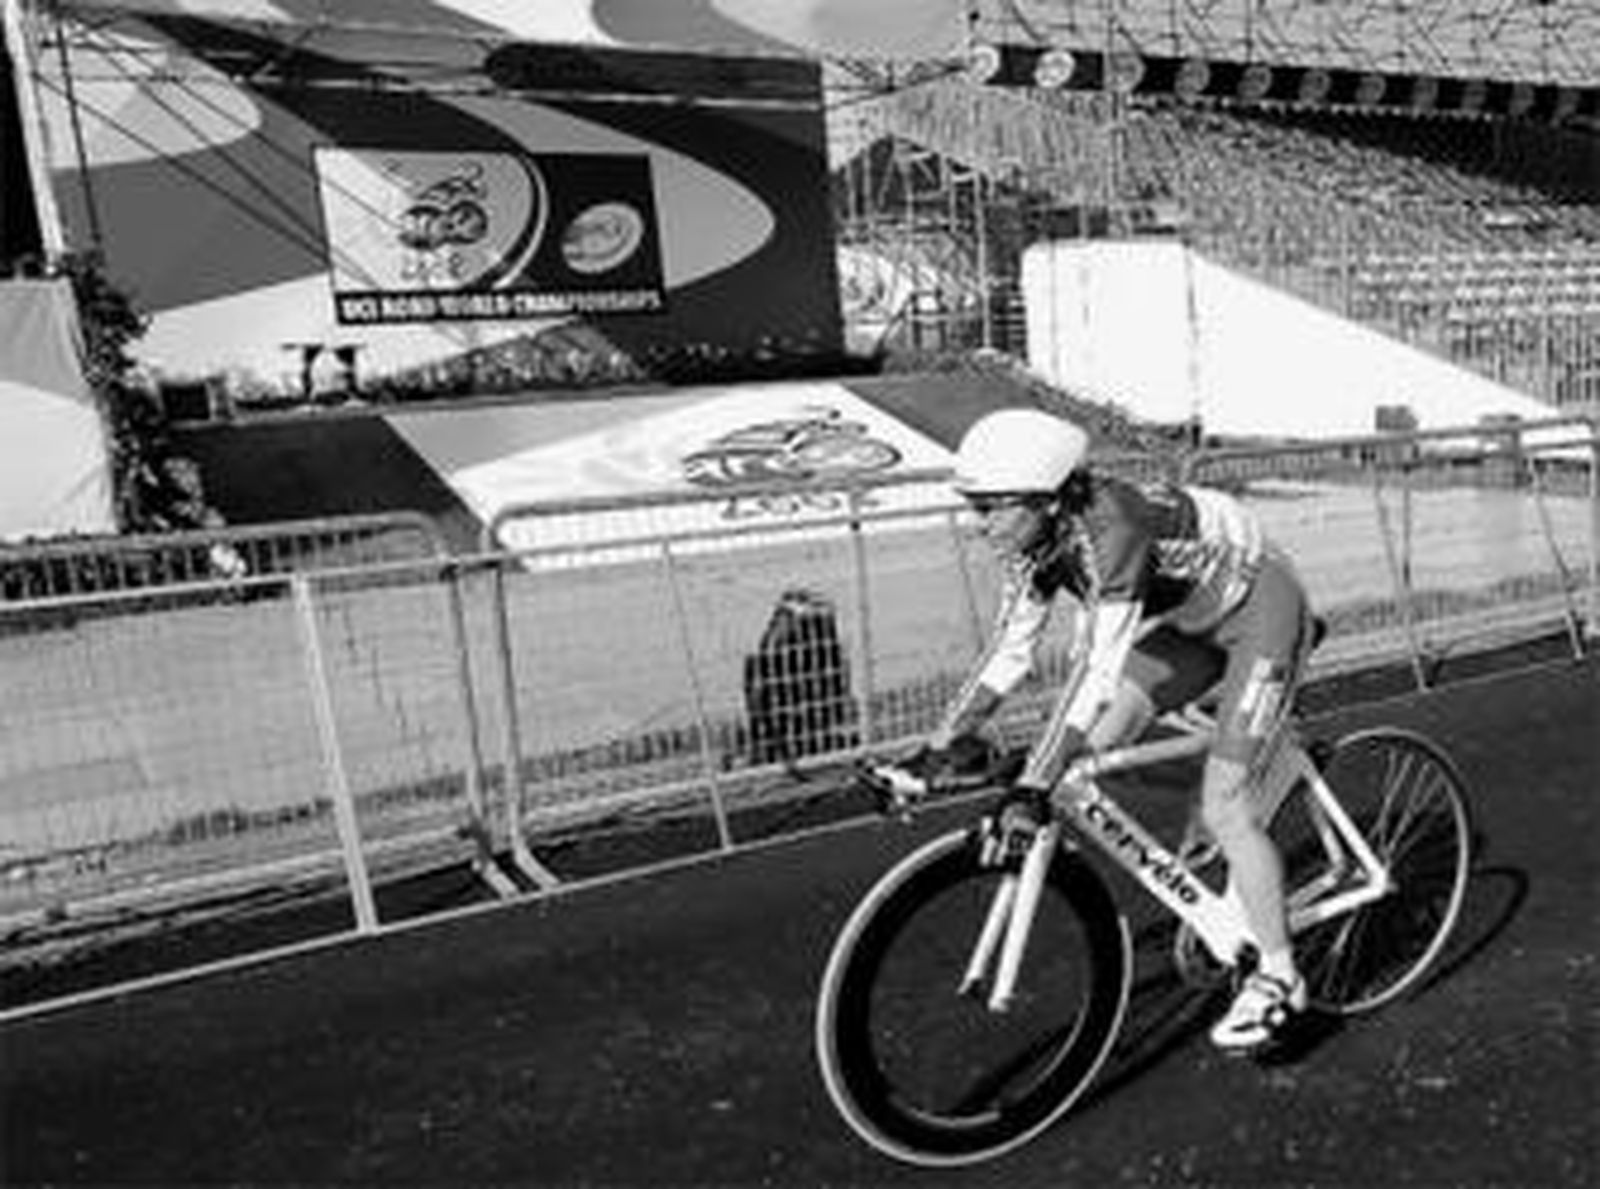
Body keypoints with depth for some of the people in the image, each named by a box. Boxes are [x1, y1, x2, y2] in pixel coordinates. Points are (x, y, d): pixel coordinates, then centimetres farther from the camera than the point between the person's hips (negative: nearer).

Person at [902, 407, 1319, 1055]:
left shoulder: (1112, 530, -37)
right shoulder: (1037, 540, -12)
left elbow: (1097, 667, -43)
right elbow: (1010, 649, -7)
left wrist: (1032, 789, -48)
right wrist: (935, 749, -11)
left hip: (1261, 608, -8)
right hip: (1194, 618, 8)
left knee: (1221, 804, -13)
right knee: (1099, 746, -3)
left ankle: (1278, 978, 8)